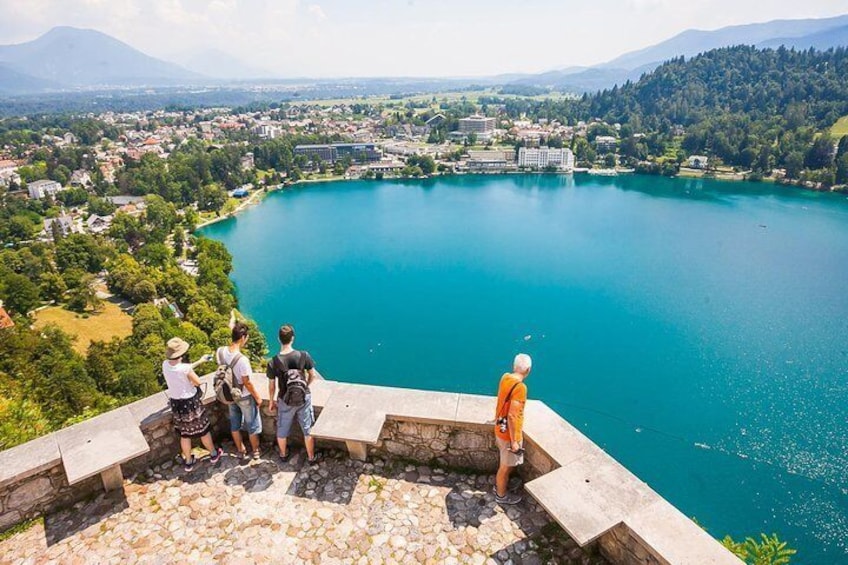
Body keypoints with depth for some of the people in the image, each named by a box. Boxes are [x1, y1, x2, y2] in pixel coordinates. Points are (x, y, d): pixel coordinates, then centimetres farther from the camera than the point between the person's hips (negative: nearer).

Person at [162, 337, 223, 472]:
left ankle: (188, 461, 35)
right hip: (190, 402, -5)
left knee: (184, 434, 21)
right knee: (203, 430, 16)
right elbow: (198, 382, -14)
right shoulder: (185, 368, -29)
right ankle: (214, 454, 35)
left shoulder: (165, 364, -10)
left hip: (175, 403, 5)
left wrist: (200, 361, 14)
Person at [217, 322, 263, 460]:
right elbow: (247, 383, -24)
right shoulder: (242, 359, -35)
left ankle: (241, 451, 41)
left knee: (235, 424, 23)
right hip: (245, 397, -6)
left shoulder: (220, 351, -17)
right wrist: (257, 397, -11)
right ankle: (256, 451, 35)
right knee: (252, 425, 17)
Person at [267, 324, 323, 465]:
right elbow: (313, 375, -6)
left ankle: (283, 454, 45)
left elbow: (272, 385, -6)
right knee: (308, 429, 17)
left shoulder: (273, 362, -18)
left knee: (282, 430, 24)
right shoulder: (303, 356, -19)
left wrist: (271, 401, 10)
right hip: (303, 398, 0)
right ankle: (311, 457, 30)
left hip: (285, 400, 1)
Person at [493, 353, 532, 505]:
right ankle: (501, 495, 34)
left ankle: (499, 485, 48)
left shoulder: (505, 377, -5)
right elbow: (512, 416, -29)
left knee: (506, 464, 28)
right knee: (506, 466, 14)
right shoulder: (520, 387, -30)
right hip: (509, 434, -8)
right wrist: (514, 441, -21)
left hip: (500, 429, 8)